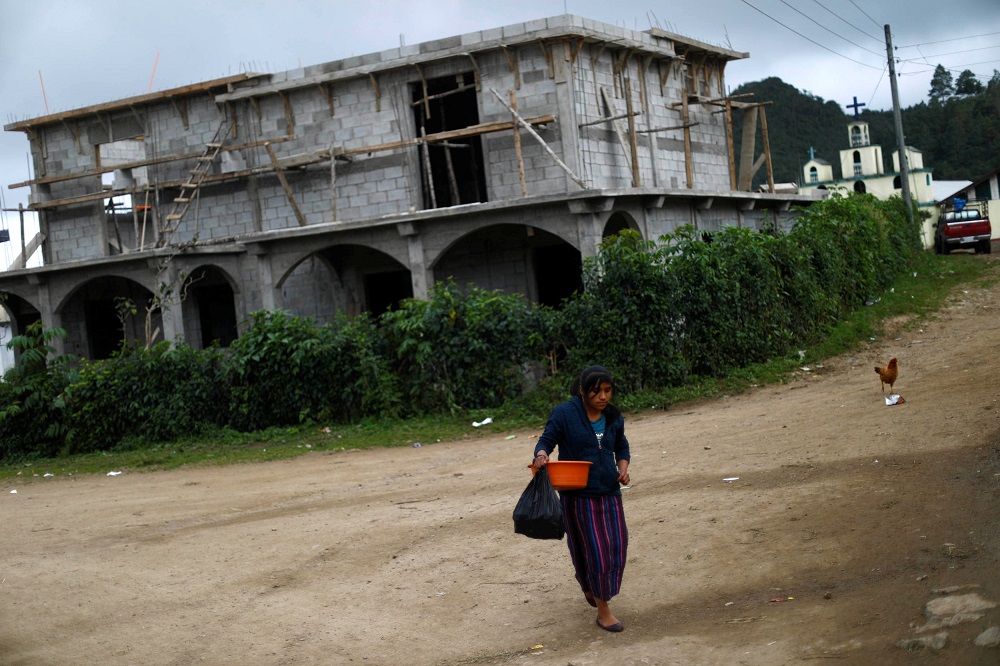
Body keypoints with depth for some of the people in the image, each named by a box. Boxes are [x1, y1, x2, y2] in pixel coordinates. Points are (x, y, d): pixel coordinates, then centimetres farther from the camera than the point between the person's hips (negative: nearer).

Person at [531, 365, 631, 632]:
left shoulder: (613, 417, 7)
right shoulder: (564, 414, -8)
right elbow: (546, 440, -4)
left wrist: (623, 467, 2)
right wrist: (542, 454, -27)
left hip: (610, 492, 5)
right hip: (578, 495, -5)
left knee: (616, 546, 6)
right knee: (594, 549, -5)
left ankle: (595, 588, 37)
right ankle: (603, 610, 9)